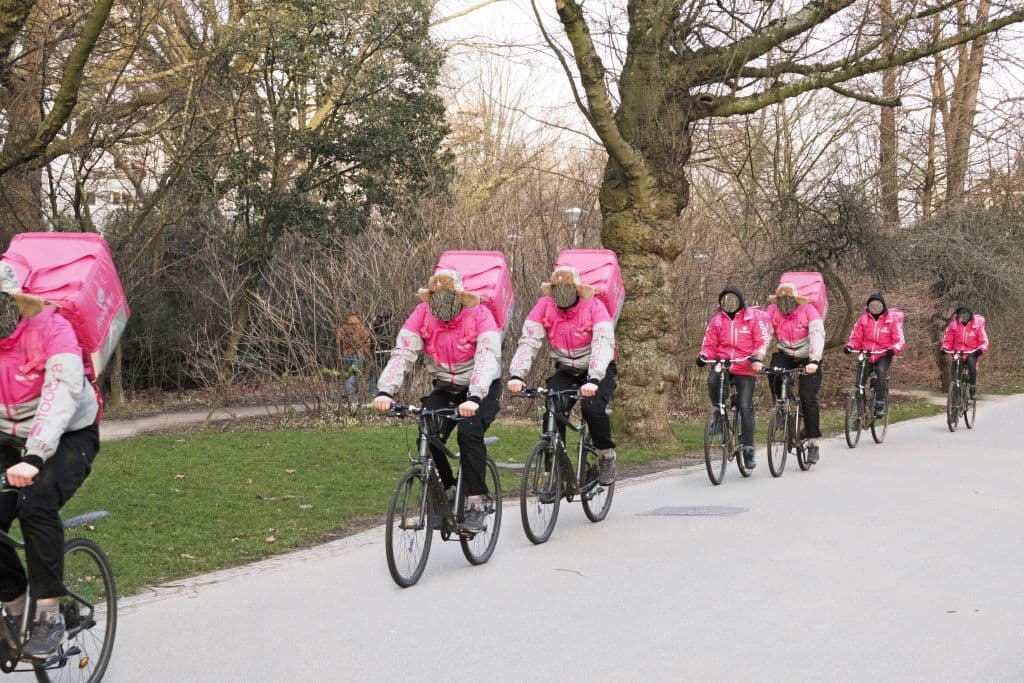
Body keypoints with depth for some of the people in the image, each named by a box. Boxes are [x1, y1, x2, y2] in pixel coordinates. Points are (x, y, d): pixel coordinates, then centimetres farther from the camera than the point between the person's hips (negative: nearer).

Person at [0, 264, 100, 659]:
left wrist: (34, 457, -45)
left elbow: (61, 394, -32)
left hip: (69, 439, -5)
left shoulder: (50, 329, -21)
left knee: (35, 501, -31)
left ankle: (49, 616, -22)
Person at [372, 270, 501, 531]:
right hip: (445, 389, 4)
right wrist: (386, 391, -37)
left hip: (481, 389, -4)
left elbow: (488, 357, -34)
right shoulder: (422, 315, -13)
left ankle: (476, 504, -17)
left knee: (469, 432, -28)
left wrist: (474, 398, -49)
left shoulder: (480, 315, -22)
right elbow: (403, 353, -21)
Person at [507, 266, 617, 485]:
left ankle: (606, 455, 0)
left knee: (593, 408, -27)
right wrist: (516, 375, -37)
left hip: (598, 371, -3)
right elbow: (528, 341, -21)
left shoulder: (594, 307, -22)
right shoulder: (545, 307, -13)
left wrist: (594, 379, -49)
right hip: (565, 371, 3)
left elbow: (603, 344, -34)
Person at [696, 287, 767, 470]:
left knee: (746, 407, -8)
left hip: (745, 368, -2)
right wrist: (704, 356, -11)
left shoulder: (752, 317, 4)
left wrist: (757, 357, -17)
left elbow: (762, 340, 1)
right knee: (712, 380, -33)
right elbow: (709, 344, 11)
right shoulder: (717, 320, 9)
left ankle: (748, 449, -3)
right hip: (723, 364, 2)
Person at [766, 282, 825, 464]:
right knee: (773, 374, -29)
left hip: (807, 358, -2)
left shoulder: (809, 311, -21)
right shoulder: (773, 311, -12)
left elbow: (817, 336, -30)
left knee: (808, 398, -10)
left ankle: (813, 442, 0)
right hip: (785, 355, 2)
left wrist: (814, 361, -44)